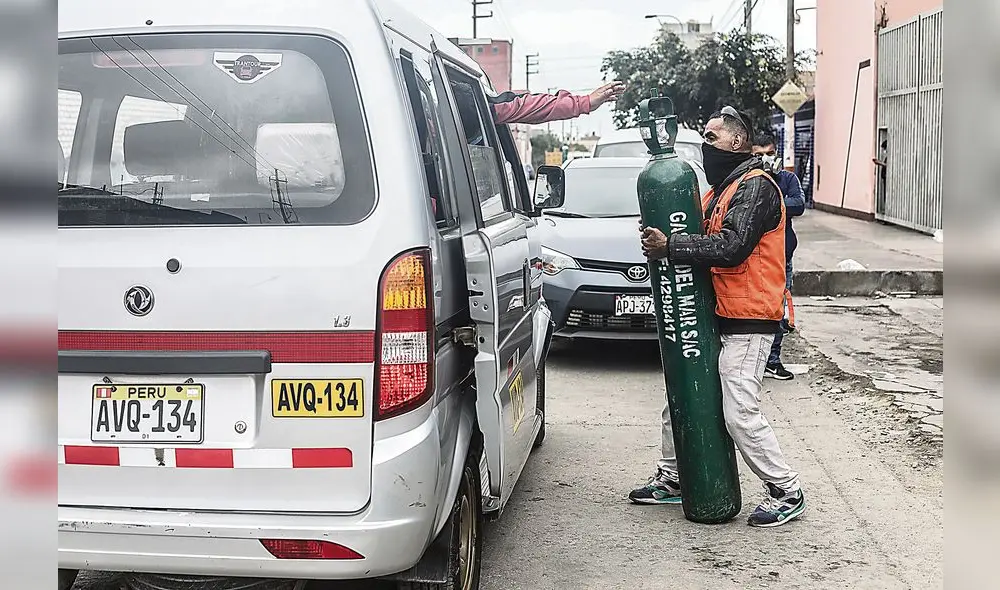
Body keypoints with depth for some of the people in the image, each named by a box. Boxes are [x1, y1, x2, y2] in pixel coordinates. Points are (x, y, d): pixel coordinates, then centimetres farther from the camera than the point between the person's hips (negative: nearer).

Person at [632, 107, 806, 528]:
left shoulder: (755, 186, -12)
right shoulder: (719, 188, 20)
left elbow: (732, 247, -25)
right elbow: (704, 239, 18)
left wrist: (670, 247, -21)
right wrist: (662, 239, -1)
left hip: (747, 322, -10)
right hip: (716, 316, 10)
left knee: (740, 414, -11)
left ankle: (787, 493, 3)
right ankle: (671, 478, 27)